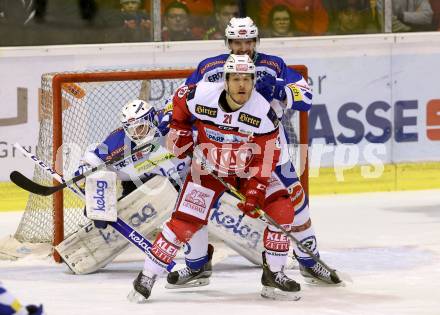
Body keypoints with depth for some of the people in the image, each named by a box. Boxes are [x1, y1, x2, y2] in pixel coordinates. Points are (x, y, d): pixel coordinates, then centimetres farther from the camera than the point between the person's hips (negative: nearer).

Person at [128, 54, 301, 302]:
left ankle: (274, 275, 1)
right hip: (208, 168, -1)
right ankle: (147, 277, 0)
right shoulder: (200, 96, -23)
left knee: (280, 209, -13)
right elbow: (180, 99, 2)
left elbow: (266, 156, -17)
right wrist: (179, 128, -1)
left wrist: (255, 191, -23)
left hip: (248, 170, 1)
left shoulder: (264, 112, -22)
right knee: (185, 221, -11)